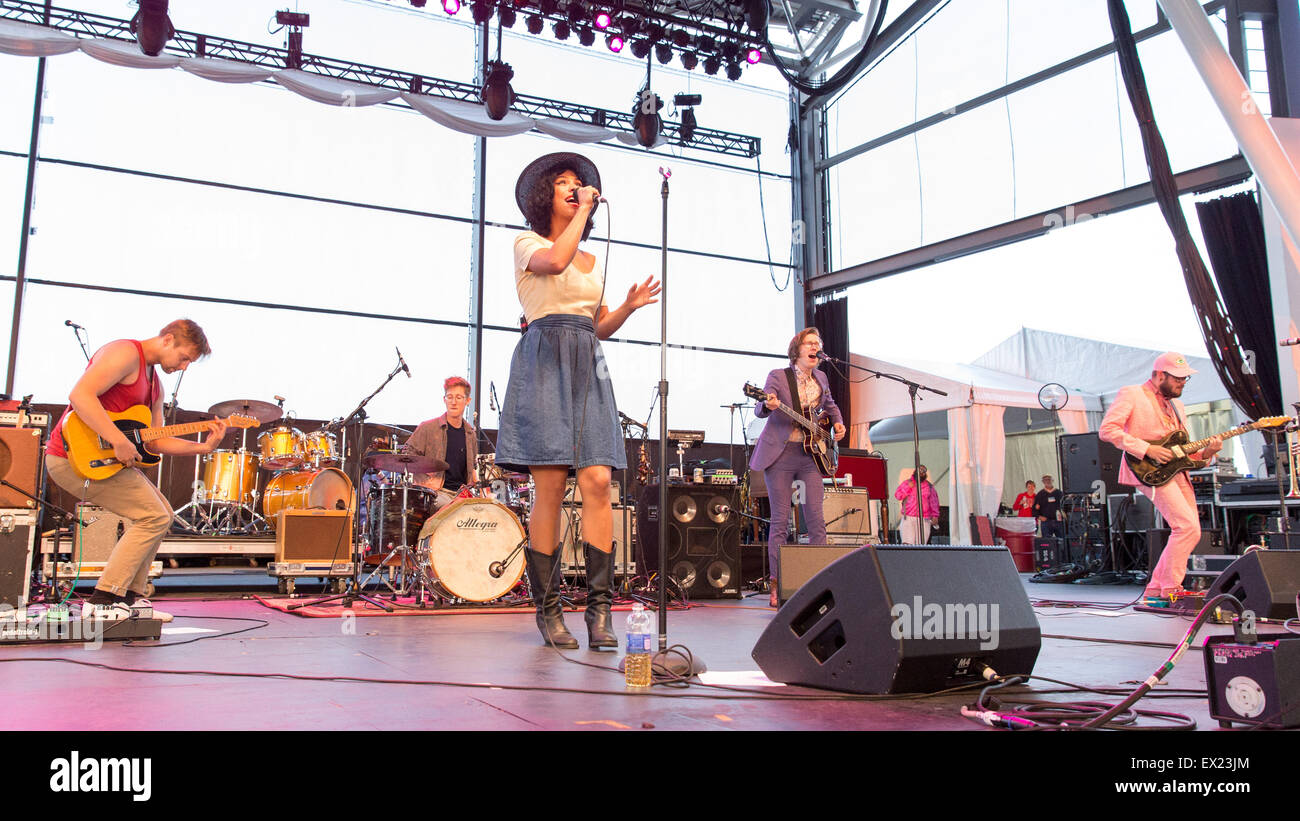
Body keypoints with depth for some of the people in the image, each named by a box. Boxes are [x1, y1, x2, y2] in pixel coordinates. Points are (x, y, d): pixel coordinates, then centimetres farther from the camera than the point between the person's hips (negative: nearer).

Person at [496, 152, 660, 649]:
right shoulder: (528, 244, 10)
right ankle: (548, 609, 0)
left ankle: (600, 608, -6)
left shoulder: (594, 262, 25)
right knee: (550, 486, -10)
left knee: (597, 482, -9)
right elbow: (555, 260, -15)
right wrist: (584, 210, -3)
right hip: (544, 363, -5)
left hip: (589, 367, 5)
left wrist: (629, 306, 4)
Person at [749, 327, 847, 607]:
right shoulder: (778, 376, -2)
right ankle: (776, 586, 1)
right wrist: (768, 406, -35)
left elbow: (830, 405, 30)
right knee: (780, 520, -4)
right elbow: (759, 410, -12)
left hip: (810, 455, 4)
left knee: (817, 521, -1)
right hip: (780, 454, -4)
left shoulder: (821, 378, 12)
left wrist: (838, 423, 11)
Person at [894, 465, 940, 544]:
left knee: (921, 544, -4)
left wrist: (935, 516, 1)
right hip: (908, 518, -1)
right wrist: (908, 487, -6)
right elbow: (897, 495, 5)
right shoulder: (907, 482, 12)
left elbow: (934, 502, 10)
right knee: (907, 543, -14)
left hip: (924, 519, 1)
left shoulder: (929, 486, 14)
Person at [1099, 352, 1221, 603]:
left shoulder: (1176, 405, 23)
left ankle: (1155, 589, 16)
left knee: (1188, 531, 6)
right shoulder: (1132, 395, -2)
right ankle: (1170, 589, -9)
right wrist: (1147, 449, -18)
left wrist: (1206, 452, 3)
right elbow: (1107, 429, -14)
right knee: (1188, 527, -18)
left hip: (1176, 472, 9)